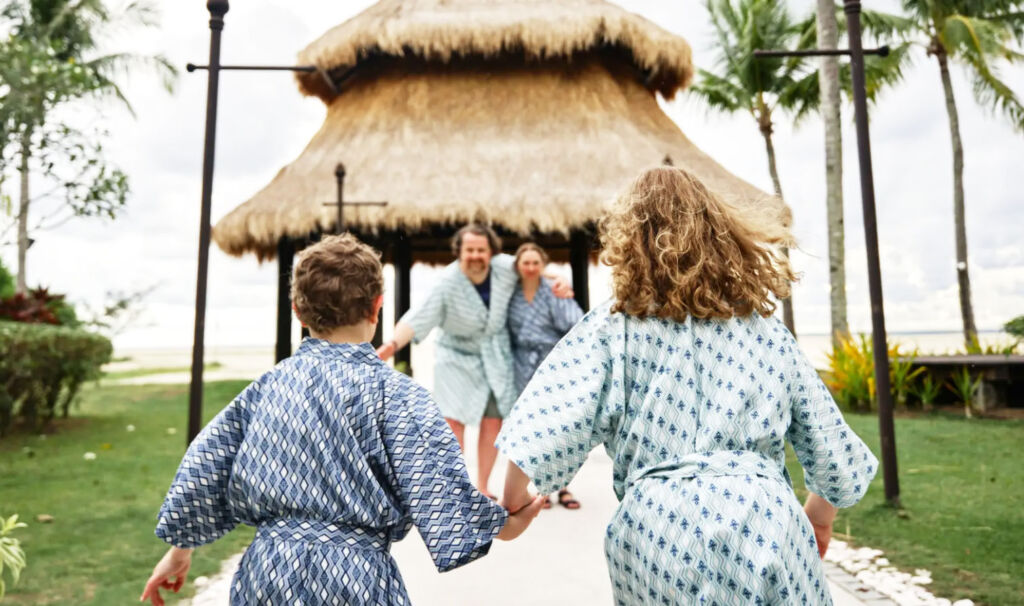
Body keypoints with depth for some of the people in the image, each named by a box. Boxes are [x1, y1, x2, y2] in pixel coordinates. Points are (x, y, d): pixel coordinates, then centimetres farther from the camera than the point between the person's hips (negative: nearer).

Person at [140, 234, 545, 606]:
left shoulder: (266, 387, 2)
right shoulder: (394, 393, -14)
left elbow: (202, 471, 8)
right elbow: (436, 489, -17)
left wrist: (179, 551, 21)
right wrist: (505, 525, -1)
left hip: (264, 573, 5)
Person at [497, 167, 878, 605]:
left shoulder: (613, 327, -1)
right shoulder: (769, 333, 8)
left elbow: (546, 426, -11)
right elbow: (829, 446, 13)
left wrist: (512, 503, 4)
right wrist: (820, 514, 31)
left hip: (659, 528, -1)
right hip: (770, 525, 2)